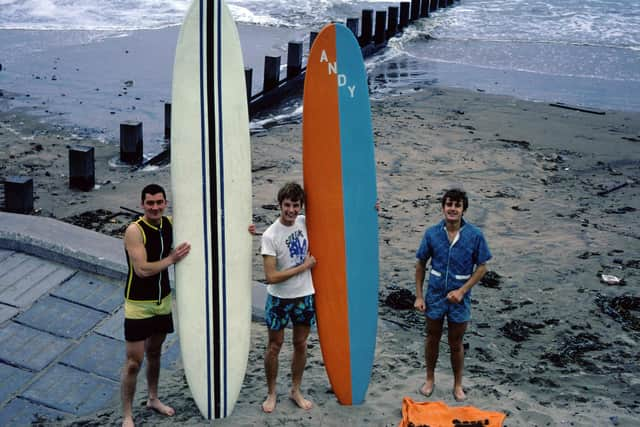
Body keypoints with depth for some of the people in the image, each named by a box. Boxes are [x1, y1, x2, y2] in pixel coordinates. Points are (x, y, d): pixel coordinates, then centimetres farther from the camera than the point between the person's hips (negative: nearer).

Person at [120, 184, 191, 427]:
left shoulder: (169, 224, -2)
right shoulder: (135, 230, -21)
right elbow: (142, 269, -27)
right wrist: (171, 259, -19)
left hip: (163, 301, 6)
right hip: (139, 305, -6)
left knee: (155, 352, 22)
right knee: (134, 361, -2)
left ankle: (153, 399, 40)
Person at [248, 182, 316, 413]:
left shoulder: (304, 222, -5)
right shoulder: (270, 236, -20)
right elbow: (271, 277, -23)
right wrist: (304, 266, -17)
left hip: (305, 296, 4)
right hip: (279, 298, -4)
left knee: (301, 344, 15)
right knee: (274, 346, 9)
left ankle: (296, 390, 31)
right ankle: (271, 393, 25)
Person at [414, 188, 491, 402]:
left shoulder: (475, 235, -13)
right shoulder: (432, 233, -10)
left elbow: (481, 267, -6)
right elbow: (421, 264, 1)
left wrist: (462, 291, -15)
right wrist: (419, 295, -2)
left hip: (459, 297, -1)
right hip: (435, 296, 1)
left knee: (456, 343, 12)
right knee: (432, 339, 17)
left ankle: (458, 385, 31)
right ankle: (430, 379, 37)